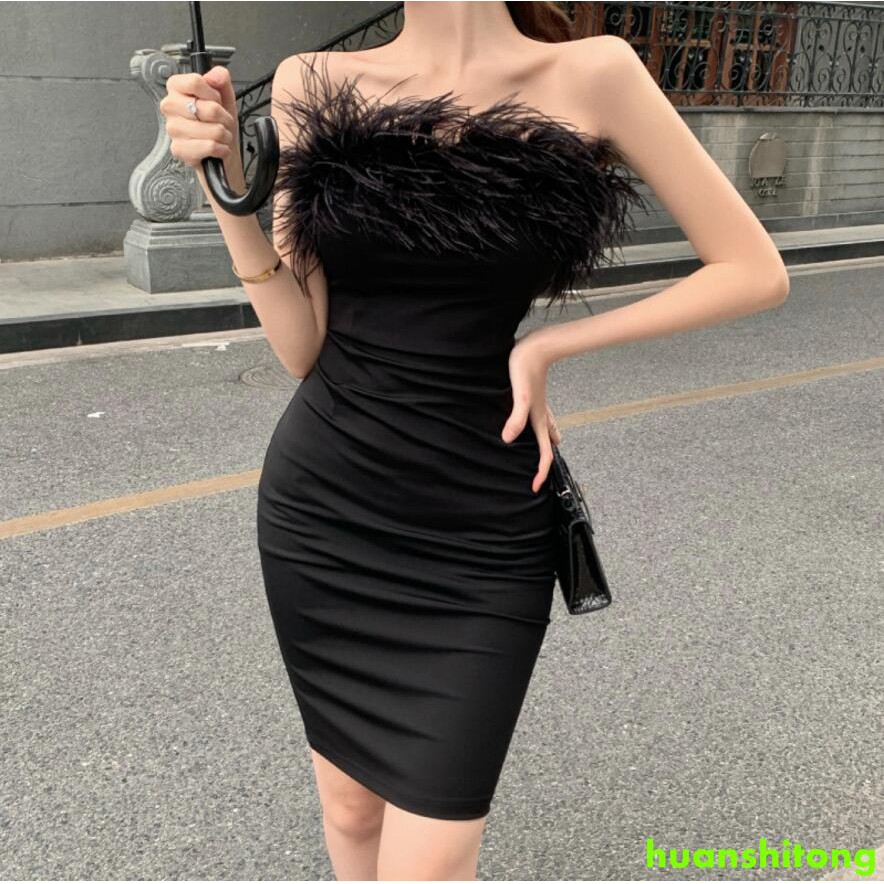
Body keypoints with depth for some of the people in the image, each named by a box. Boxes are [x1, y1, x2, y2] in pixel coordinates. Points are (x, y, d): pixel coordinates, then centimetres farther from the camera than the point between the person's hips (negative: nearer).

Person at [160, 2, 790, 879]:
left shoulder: (591, 74, -6)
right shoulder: (314, 85, 1)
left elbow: (755, 272, -3)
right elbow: (304, 345, -1)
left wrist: (554, 344, -8)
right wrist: (224, 179, -11)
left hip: (479, 531, -2)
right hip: (321, 507, 3)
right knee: (348, 806, 18)